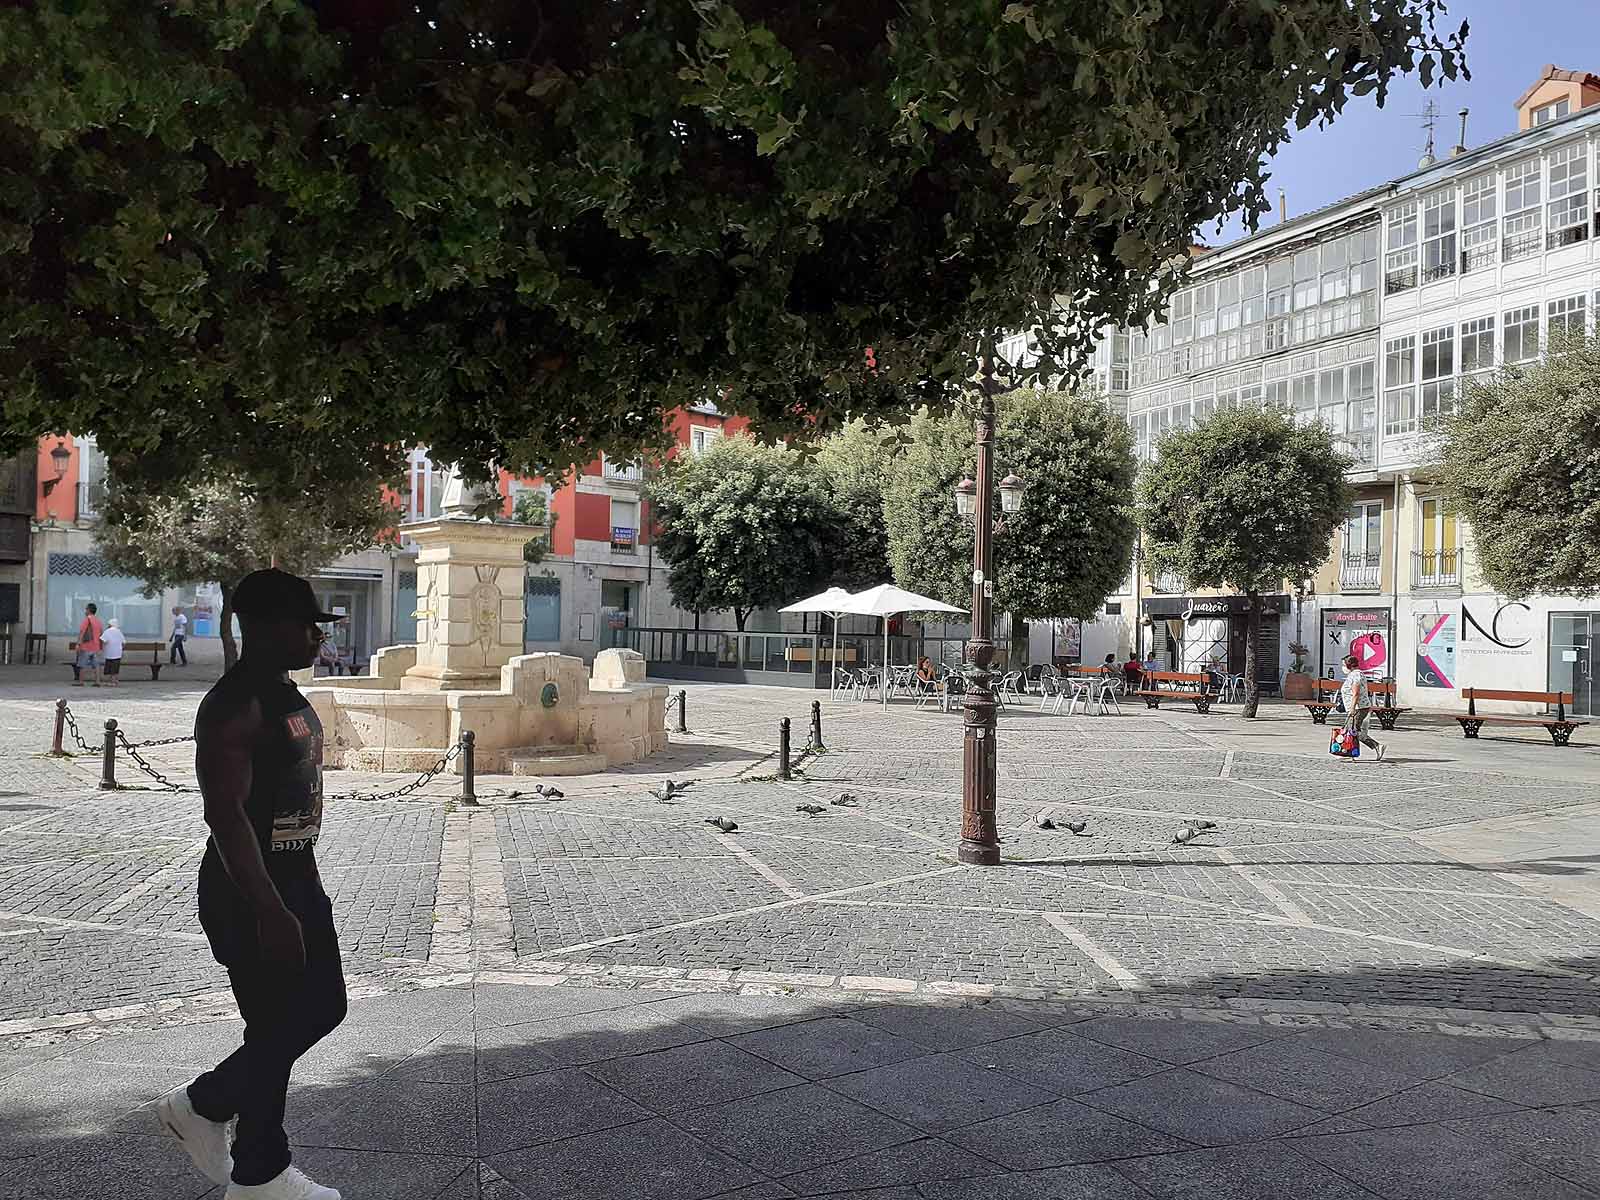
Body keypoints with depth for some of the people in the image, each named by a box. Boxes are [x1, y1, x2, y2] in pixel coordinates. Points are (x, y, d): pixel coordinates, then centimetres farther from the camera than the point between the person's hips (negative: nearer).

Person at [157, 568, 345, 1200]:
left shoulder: (285, 692, 10)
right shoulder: (234, 705, -21)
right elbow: (225, 812, -26)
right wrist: (271, 911, -28)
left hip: (296, 880, 10)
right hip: (250, 895, -10)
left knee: (324, 1007, 18)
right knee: (276, 1030, 3)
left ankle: (202, 1105, 33)